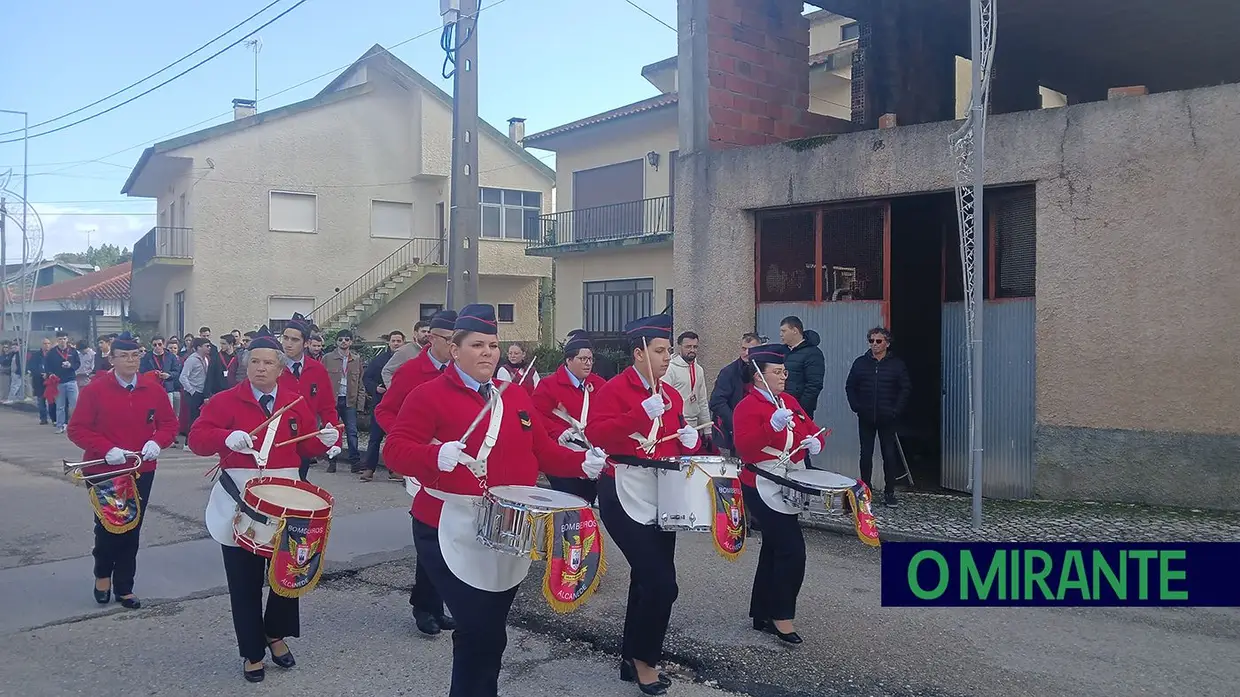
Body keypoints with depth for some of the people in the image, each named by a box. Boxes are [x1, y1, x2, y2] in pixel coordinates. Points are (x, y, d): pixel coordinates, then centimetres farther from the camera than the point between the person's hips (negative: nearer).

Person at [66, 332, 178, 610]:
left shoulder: (154, 388, -1)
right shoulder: (94, 389, -9)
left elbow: (169, 423, 5)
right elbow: (77, 429, -9)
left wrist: (157, 442, -15)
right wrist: (106, 449, -22)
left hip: (142, 470, 2)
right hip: (103, 470, -2)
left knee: (132, 529, 7)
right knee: (107, 525, 4)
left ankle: (124, 588, 20)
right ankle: (102, 575, 33)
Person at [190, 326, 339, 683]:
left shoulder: (296, 403, 4)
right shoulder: (225, 400, -4)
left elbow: (307, 447, 5)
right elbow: (197, 438, -12)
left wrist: (326, 438, -16)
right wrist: (226, 437, -31)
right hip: (240, 500, -2)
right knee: (245, 581, 6)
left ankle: (276, 635, 35)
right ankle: (253, 652, 21)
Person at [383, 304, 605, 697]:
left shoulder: (516, 397, 11)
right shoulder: (429, 395, -6)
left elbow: (543, 452, 12)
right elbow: (395, 450, -14)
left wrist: (581, 463, -5)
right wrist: (437, 455, -32)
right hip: (452, 533, -6)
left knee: (490, 629, 15)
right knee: (481, 632, -7)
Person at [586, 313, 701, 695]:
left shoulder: (671, 394, 12)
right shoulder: (614, 389, -10)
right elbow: (596, 435, -24)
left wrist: (689, 438, -1)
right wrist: (643, 412, -30)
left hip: (662, 496, 8)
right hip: (626, 497, -8)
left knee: (647, 580, 14)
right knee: (662, 584, -11)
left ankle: (632, 660, 29)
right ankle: (644, 659, 10)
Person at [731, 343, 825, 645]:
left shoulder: (790, 402, 11)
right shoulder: (747, 407, -13)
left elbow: (811, 430, 16)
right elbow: (744, 448, -25)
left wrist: (815, 442, -7)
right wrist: (773, 425, -34)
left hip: (789, 487, 9)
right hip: (764, 489, -8)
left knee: (774, 549, 15)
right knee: (792, 551, -12)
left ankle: (761, 614, 26)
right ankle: (782, 615, 1)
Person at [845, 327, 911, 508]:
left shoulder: (897, 364, 2)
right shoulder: (860, 363, 5)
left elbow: (906, 389, 1)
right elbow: (850, 387, 9)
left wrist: (896, 410, -9)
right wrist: (856, 407, -4)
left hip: (887, 419, -1)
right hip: (866, 418, 1)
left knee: (889, 455, 1)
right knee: (866, 454, 6)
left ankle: (889, 493, 9)